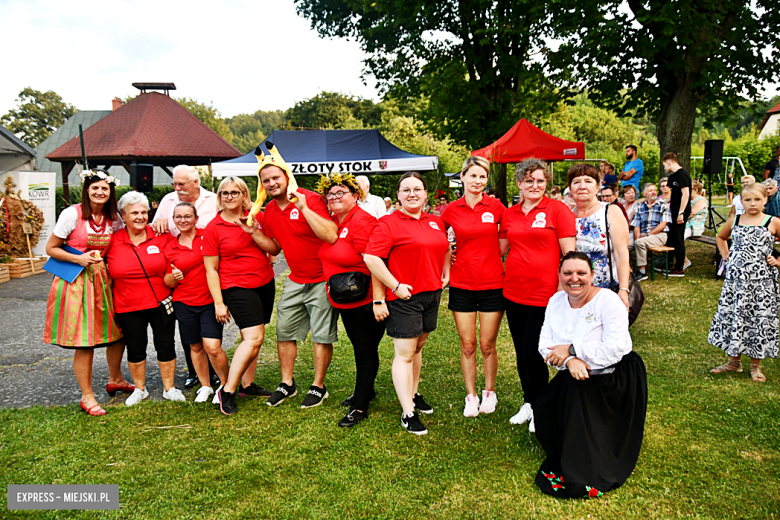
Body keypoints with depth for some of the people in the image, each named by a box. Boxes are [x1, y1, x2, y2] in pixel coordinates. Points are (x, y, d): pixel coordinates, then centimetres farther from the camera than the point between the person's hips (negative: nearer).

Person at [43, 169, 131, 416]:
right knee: (84, 342, -3)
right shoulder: (72, 214, -9)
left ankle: (115, 380, 35)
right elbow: (51, 248, -5)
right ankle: (87, 397, 10)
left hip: (104, 279, 5)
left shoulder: (113, 218, 6)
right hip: (77, 281, -5)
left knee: (118, 330, 11)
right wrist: (79, 259, -16)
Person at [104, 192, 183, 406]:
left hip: (161, 303, 0)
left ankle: (169, 388, 23)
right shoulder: (112, 241, -3)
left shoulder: (161, 236, -3)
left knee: (165, 345, 7)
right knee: (135, 348, 12)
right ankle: (139, 389, 31)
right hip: (128, 306, 0)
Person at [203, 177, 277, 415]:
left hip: (265, 284, 5)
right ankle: (227, 391, -8)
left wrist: (253, 232, -15)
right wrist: (219, 303, -8)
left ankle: (247, 384, 24)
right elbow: (211, 270, -4)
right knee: (254, 338, -16)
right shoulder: (213, 228, -5)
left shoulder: (257, 217, 5)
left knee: (253, 336, 10)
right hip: (237, 288, -5)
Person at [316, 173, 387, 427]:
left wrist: (378, 300, -27)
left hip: (365, 300, -8)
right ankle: (365, 390, 40)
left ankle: (360, 407, 11)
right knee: (358, 347, 22)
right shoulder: (332, 222, 6)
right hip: (343, 300, 8)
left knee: (366, 350, 2)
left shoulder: (362, 222, -20)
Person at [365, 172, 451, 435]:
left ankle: (413, 394, 35)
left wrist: (445, 273, 14)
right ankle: (408, 414, 3)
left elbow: (446, 248, 27)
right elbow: (371, 257, -19)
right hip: (404, 297, -6)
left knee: (418, 347, 19)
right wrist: (395, 286, -18)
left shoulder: (436, 222, 10)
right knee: (404, 354, -3)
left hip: (432, 294, 7)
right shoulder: (389, 223, -11)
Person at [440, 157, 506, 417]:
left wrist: (497, 253, 3)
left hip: (492, 283, -1)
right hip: (462, 284, 1)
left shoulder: (496, 207, -3)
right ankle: (471, 396, 22)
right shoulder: (452, 210, 0)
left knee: (487, 345, 7)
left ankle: (489, 392, 27)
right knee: (467, 345, 7)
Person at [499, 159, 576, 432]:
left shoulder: (558, 209, -5)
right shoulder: (509, 214, 9)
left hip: (544, 293, -5)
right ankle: (528, 402, 32)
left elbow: (569, 253, -7)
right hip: (514, 292, 5)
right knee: (521, 352, 14)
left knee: (533, 353, -2)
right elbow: (500, 248, 18)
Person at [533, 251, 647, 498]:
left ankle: (581, 476, -11)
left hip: (615, 379, -5)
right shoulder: (556, 301, 1)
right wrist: (570, 361, -25)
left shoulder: (608, 301, -18)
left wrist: (571, 349, -23)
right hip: (576, 377, 6)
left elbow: (615, 350, -27)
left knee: (575, 390, -28)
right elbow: (545, 345, -4)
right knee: (544, 406, -13)